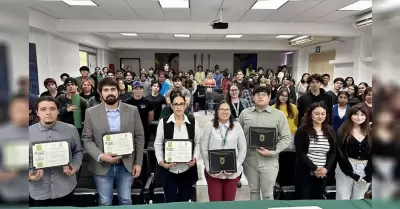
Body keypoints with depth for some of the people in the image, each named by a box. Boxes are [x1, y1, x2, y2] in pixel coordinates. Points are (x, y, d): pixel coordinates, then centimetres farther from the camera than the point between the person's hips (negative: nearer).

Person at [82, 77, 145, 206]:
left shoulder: (132, 111, -3)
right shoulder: (91, 113, -4)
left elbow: (139, 137, 0)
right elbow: (87, 139, -2)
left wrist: (138, 162, -2)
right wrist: (100, 156, -18)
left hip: (127, 164, 1)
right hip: (102, 166, 0)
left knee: (126, 200, 15)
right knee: (105, 202, 14)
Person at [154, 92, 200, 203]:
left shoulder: (193, 122, -1)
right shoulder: (163, 122, -4)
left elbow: (198, 143, 5)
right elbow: (158, 144, -1)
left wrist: (195, 158, -9)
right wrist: (161, 162, -12)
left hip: (187, 168, 1)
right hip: (169, 169, -1)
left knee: (185, 200, 14)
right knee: (170, 201, 8)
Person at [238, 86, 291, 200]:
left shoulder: (279, 115, -3)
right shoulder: (245, 113, 3)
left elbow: (286, 138, -3)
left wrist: (273, 152, -15)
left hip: (269, 161, -2)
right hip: (249, 160, 2)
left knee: (268, 194, 8)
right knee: (253, 191, 18)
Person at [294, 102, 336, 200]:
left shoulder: (330, 131, 6)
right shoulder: (302, 131, -7)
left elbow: (333, 153, 6)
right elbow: (300, 153, -11)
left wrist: (326, 168, -9)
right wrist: (314, 168, -17)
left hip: (322, 173, 4)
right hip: (304, 172, -4)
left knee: (318, 198, 13)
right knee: (303, 199, 2)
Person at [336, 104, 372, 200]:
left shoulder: (369, 133, 3)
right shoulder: (343, 131, -5)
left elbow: (372, 155, 1)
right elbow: (341, 154, -9)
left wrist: (368, 175, -9)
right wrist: (353, 175, -15)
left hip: (365, 171, 3)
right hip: (345, 169, -3)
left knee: (358, 199, 14)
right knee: (342, 198, 3)